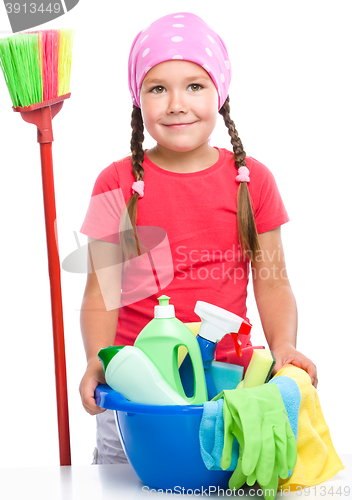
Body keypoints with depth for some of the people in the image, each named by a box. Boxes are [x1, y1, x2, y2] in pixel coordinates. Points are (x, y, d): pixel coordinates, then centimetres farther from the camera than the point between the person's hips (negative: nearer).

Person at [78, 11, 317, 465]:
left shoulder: (252, 179, 3)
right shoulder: (118, 184, -1)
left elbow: (272, 282, 4)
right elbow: (102, 291, -4)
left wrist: (283, 345, -13)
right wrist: (98, 359, -20)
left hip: (229, 375, 1)